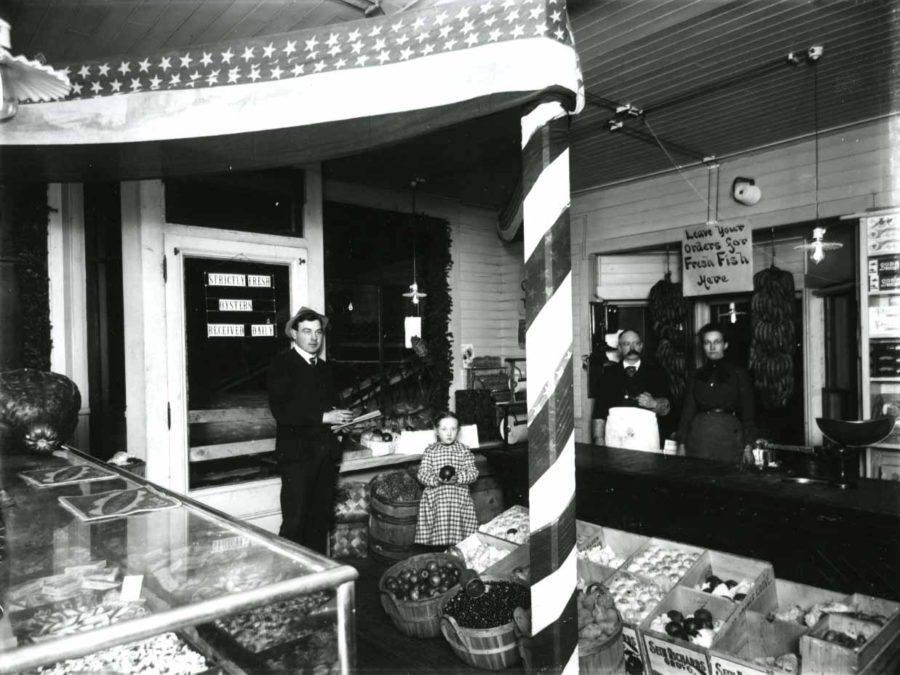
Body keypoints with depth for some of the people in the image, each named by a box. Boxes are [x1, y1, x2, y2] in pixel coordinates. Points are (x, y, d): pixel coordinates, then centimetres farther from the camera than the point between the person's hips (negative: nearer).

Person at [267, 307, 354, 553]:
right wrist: (323, 417, -17)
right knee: (295, 522, -6)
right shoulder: (282, 363, -4)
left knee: (321, 519, 10)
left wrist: (341, 417, 2)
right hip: (297, 453, -6)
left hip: (326, 453, 6)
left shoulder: (324, 367, 18)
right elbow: (280, 410, -14)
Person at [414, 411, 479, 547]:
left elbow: (473, 472, 2)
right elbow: (422, 474, 1)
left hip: (460, 496, 1)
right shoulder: (430, 451, 8)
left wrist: (458, 477, -17)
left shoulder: (464, 450, 10)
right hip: (435, 497, 0)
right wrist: (437, 479, -18)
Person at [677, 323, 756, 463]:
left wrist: (748, 446, -3)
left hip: (728, 436, -1)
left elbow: (747, 412, 5)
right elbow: (687, 411, 10)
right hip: (698, 436, 2)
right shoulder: (695, 376, 11)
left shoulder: (738, 374, 6)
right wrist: (681, 444, 3)